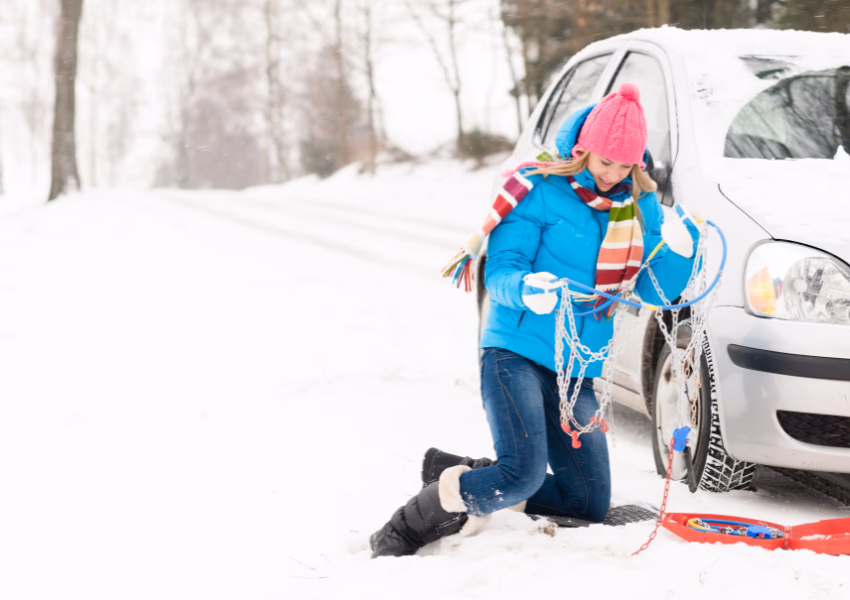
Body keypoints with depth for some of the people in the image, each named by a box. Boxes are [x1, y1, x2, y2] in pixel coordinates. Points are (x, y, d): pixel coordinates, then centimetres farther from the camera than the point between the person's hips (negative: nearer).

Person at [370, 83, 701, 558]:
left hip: (578, 373, 7)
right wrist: (526, 289, -33)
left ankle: (459, 476, 20)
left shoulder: (639, 206, 9)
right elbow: (499, 272, -11)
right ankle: (404, 533, -6)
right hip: (517, 353, -7)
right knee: (523, 473, -26)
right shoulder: (539, 193, -8)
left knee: (590, 505, 8)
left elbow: (654, 291, 7)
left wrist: (680, 251, -13)